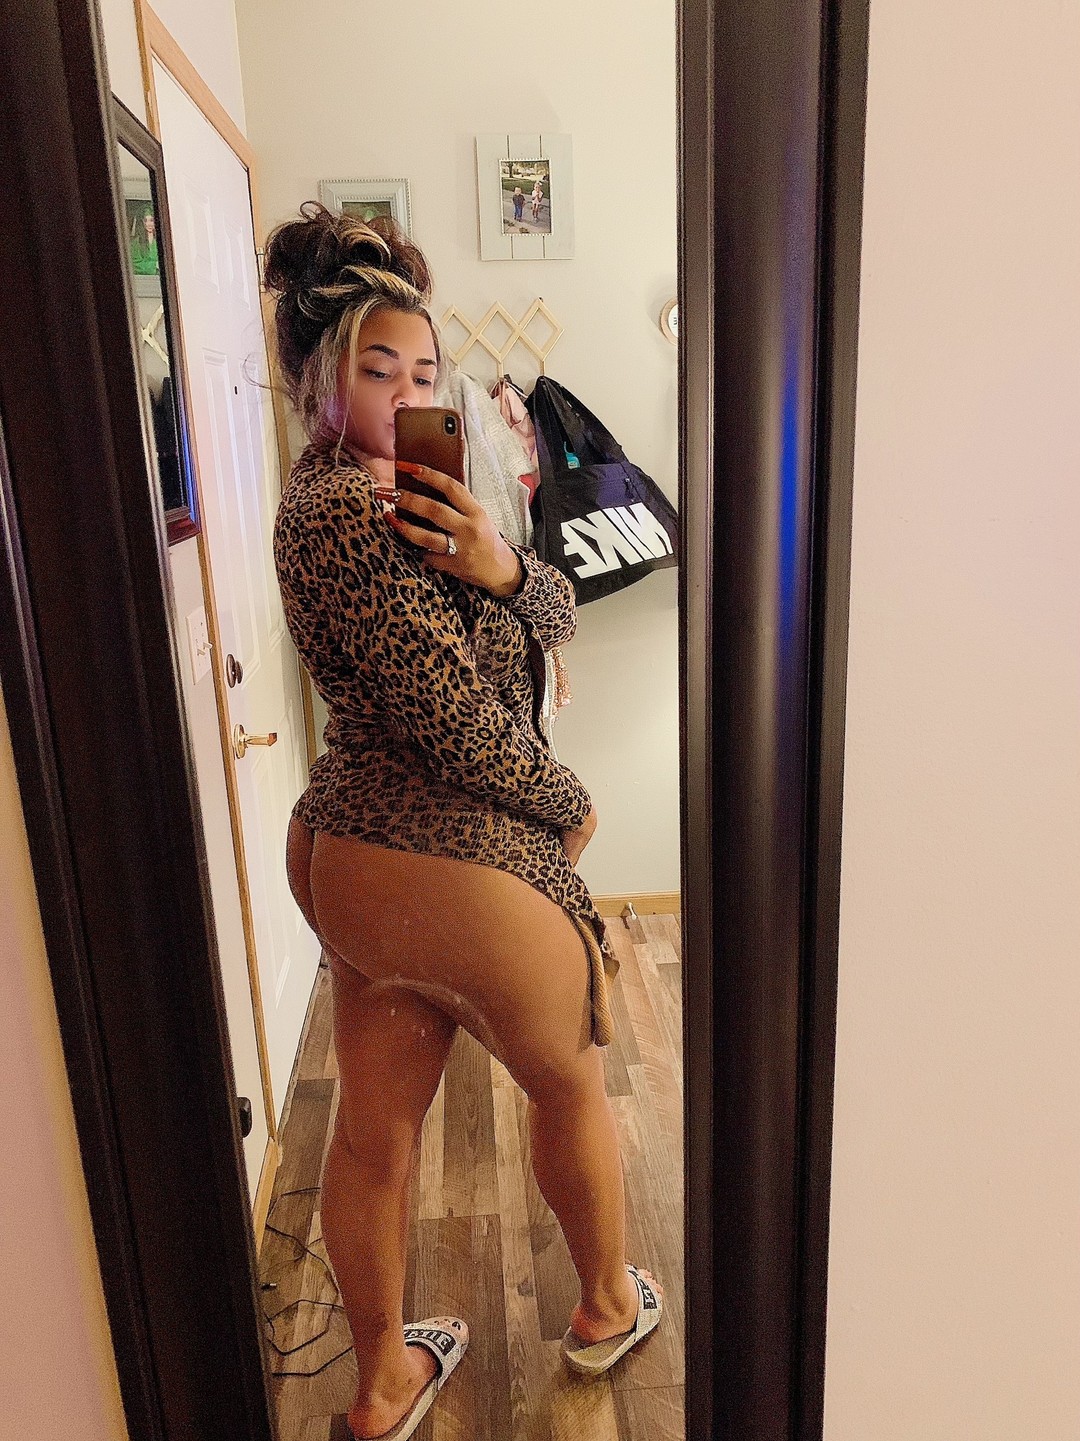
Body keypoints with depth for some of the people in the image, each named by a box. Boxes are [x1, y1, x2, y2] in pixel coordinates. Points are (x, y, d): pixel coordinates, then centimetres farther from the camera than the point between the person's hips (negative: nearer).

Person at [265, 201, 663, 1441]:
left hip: (350, 851, 9)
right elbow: (455, 716, -21)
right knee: (572, 1084, 18)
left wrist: (502, 568, -17)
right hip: (455, 867, -9)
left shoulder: (388, 494, 12)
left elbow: (557, 615, 5)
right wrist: (570, 807, -6)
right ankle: (607, 1307, 45)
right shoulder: (350, 510, -19)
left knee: (375, 1126, 19)